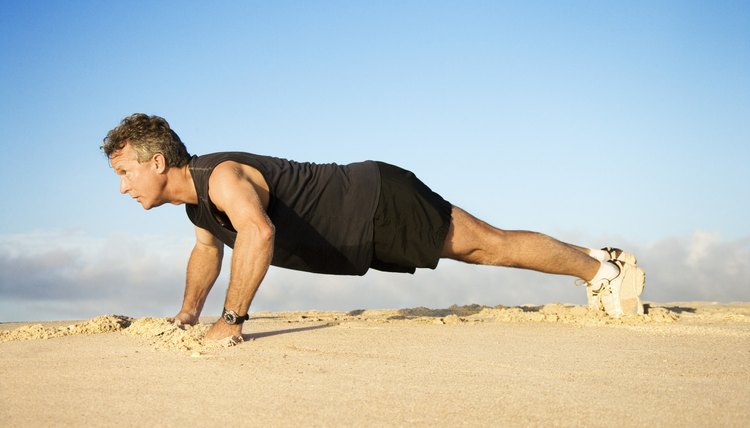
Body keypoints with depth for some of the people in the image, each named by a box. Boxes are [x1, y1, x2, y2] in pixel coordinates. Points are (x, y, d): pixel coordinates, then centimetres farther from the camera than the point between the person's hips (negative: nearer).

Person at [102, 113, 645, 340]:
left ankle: (600, 267, 15)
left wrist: (231, 319, -41)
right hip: (367, 223, 8)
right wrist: (186, 317, 17)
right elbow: (208, 250, 23)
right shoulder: (194, 195, 3)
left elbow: (258, 233, -48)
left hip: (381, 202, -8)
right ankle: (597, 263, 29)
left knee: (491, 243, 0)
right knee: (481, 250, 16)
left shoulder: (220, 175, -27)